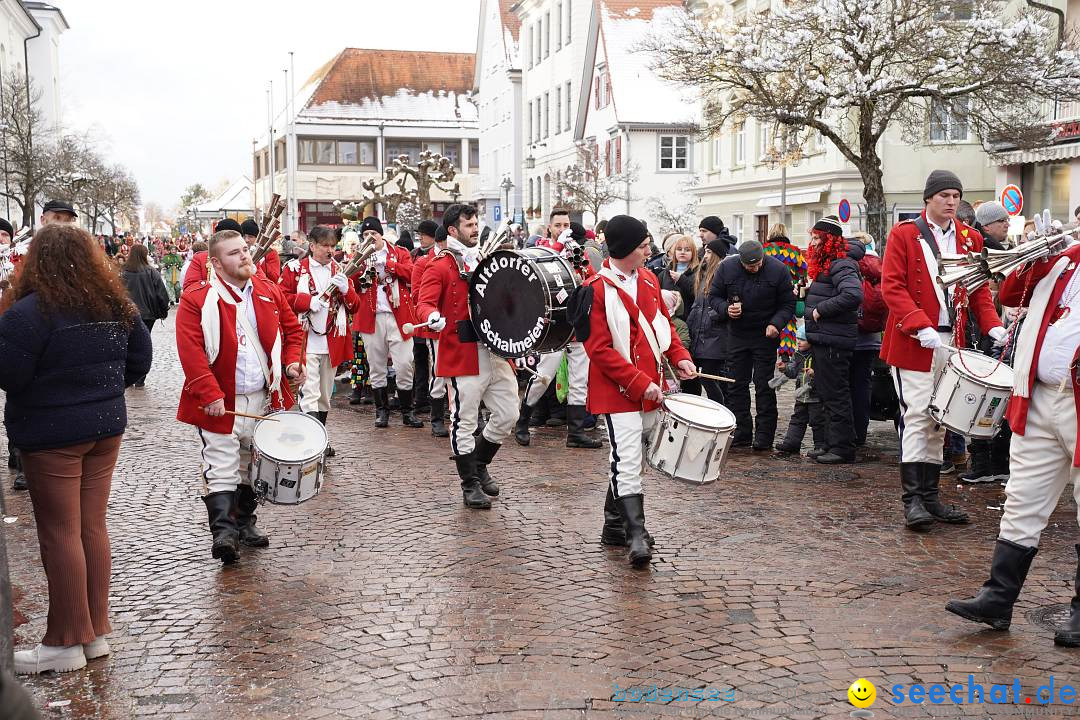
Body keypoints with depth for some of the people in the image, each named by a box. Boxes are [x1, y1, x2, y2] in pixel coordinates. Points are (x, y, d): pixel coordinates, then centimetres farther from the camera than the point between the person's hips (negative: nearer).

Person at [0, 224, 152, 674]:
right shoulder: (116, 305, 2)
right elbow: (139, 360, 10)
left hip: (51, 435, -6)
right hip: (106, 427, 6)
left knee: (60, 534, 3)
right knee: (93, 527, 14)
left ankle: (66, 643, 12)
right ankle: (96, 632, 22)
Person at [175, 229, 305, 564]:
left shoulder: (269, 291, 6)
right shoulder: (197, 299, -11)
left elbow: (292, 329, 17)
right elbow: (191, 351, -17)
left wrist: (291, 362, -1)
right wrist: (210, 394, -23)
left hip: (264, 398, 5)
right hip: (221, 403, -5)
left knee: (253, 466, 16)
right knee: (221, 469, -7)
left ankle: (245, 521, 29)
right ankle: (223, 533, -4)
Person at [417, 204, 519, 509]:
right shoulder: (439, 266, -4)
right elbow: (424, 303, -14)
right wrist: (433, 317, -36)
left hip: (496, 351, 7)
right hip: (463, 354, -7)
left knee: (508, 414, 9)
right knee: (464, 421, 0)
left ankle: (478, 464, 30)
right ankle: (470, 485, 12)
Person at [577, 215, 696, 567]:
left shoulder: (649, 280, 8)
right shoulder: (597, 290, -14)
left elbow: (664, 323, 20)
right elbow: (600, 350, -16)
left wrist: (679, 356, 3)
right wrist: (640, 382, -19)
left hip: (650, 388, 7)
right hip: (618, 391, -7)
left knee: (628, 459, 15)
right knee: (627, 462, -12)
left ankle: (614, 526, 26)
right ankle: (636, 536, -11)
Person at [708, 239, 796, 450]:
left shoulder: (778, 270, -10)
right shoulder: (727, 267, -5)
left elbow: (788, 304, -5)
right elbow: (714, 297, 4)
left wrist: (775, 324, -21)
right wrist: (726, 309, -17)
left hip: (765, 336, -3)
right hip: (737, 335, 3)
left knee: (764, 386, -2)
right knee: (736, 385, 6)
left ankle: (764, 436, 5)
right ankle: (741, 434, 15)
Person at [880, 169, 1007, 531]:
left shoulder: (971, 239, 13)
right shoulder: (904, 234, -2)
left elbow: (980, 289, 13)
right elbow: (892, 285, -9)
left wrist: (993, 325, -5)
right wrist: (920, 326, -20)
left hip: (953, 342, 5)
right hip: (915, 341, -5)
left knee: (939, 419, 9)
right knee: (917, 416, -8)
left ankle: (930, 496, 17)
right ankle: (913, 499, -5)